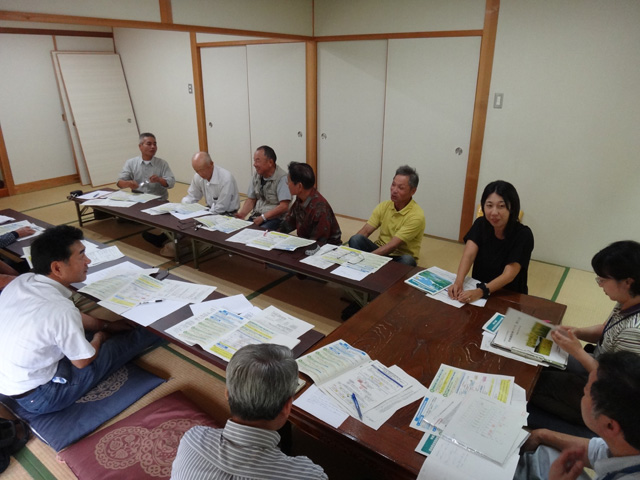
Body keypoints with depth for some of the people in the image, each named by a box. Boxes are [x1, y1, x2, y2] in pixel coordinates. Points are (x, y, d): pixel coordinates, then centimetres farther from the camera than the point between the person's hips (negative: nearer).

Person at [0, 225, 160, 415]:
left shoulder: (21, 281, -8)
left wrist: (107, 325, 13)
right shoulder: (60, 309, -33)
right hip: (36, 396, -7)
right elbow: (83, 360, -15)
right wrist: (100, 337, 4)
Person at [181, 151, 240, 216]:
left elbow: (221, 209, -23)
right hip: (210, 209, 6)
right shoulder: (198, 176, -6)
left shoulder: (226, 178, -25)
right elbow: (192, 197, 9)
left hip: (226, 214, -6)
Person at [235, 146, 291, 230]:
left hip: (275, 218, -6)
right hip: (256, 216, 6)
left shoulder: (282, 178, -12)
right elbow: (251, 199, 14)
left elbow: (284, 207, -18)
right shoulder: (256, 175, 9)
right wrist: (241, 213, -4)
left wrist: (263, 217, -19)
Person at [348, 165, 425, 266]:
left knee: (408, 260, -38)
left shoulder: (416, 215, -17)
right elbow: (365, 231, -5)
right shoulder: (384, 206, 1)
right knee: (356, 239, -22)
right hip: (380, 251, 4)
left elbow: (393, 245, -24)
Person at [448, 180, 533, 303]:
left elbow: (509, 275, -23)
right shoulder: (480, 224, -5)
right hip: (477, 289, 3)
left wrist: (481, 292, -37)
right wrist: (458, 282, -35)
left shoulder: (523, 235, -16)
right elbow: (468, 255, -17)